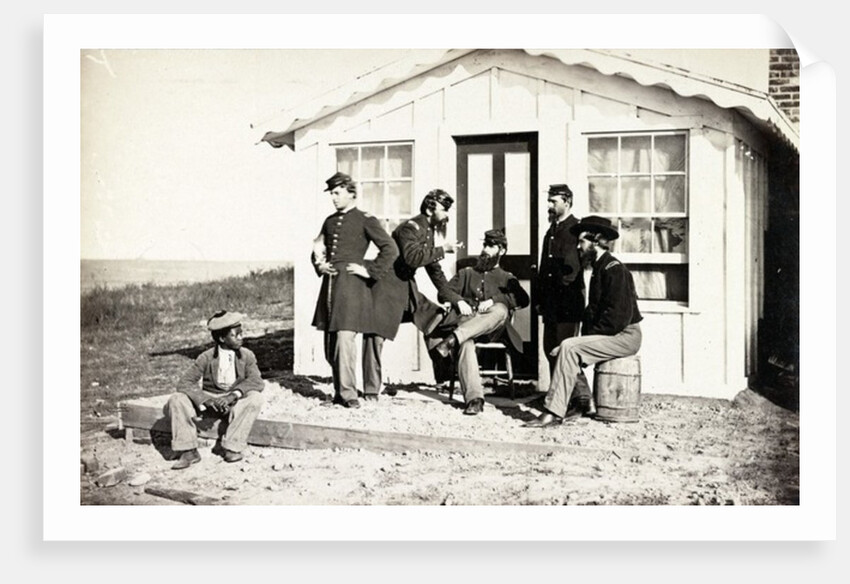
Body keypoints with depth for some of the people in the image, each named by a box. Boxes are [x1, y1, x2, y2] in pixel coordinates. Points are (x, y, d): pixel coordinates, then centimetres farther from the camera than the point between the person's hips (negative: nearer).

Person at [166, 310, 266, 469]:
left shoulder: (247, 356, -5)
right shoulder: (206, 358, -7)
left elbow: (256, 381, -17)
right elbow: (184, 382, -12)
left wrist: (234, 395, -34)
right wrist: (204, 400, -29)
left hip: (235, 402, 0)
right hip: (209, 399, 0)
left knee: (255, 398, -31)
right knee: (176, 400, -22)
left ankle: (231, 447, -23)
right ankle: (188, 451, -19)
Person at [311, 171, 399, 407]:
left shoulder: (365, 220, 0)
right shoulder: (330, 221, 18)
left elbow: (391, 249, -6)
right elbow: (318, 248, 29)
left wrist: (369, 271, -9)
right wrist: (320, 264, 10)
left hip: (352, 283, -7)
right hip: (330, 283, 7)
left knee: (345, 337, -14)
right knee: (330, 341, 6)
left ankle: (348, 393, -8)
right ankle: (340, 390, 15)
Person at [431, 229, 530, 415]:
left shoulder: (506, 278, 26)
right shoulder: (466, 273, 32)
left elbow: (522, 299, 5)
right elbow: (444, 293, 19)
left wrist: (494, 300, -11)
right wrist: (459, 300, -4)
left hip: (493, 329, 0)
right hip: (466, 321, 1)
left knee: (501, 310, -38)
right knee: (466, 343, -37)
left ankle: (452, 340, -51)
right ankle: (474, 398, -50)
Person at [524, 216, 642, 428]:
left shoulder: (614, 269, -13)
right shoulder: (599, 268, 18)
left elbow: (618, 315, -21)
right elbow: (593, 310, 20)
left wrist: (591, 335, -16)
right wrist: (586, 335, 5)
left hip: (624, 336, -10)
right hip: (610, 335, 10)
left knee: (569, 347, -23)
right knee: (560, 351, -1)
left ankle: (554, 413, -25)